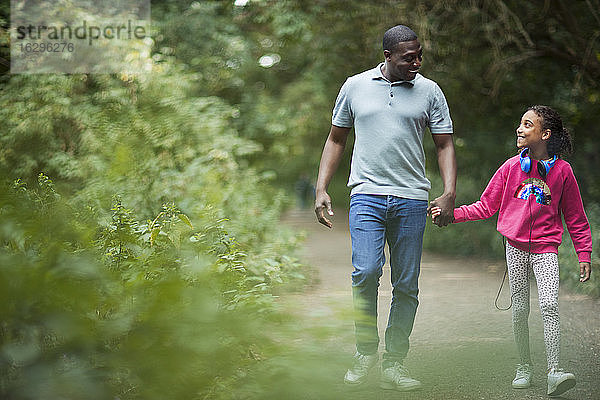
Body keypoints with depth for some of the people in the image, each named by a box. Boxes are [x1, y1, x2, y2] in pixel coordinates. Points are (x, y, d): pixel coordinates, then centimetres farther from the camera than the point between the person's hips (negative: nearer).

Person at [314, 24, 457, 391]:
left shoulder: (430, 91, 8)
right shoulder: (355, 86, 8)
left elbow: (445, 145, 9)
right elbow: (336, 140, 16)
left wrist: (449, 193, -6)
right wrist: (321, 189, 8)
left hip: (412, 199, 1)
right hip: (367, 194, -1)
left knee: (406, 286, 1)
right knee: (366, 271, -18)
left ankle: (394, 364, 11)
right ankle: (366, 351, 0)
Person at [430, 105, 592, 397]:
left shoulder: (562, 170, -2)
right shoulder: (511, 167, 2)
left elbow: (575, 218, 6)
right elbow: (486, 207, 8)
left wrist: (584, 255, 3)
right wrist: (452, 214, -3)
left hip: (546, 249, -2)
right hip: (516, 247, 2)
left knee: (549, 306, -18)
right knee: (519, 310, 5)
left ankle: (554, 372, -20)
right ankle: (524, 367, 19)